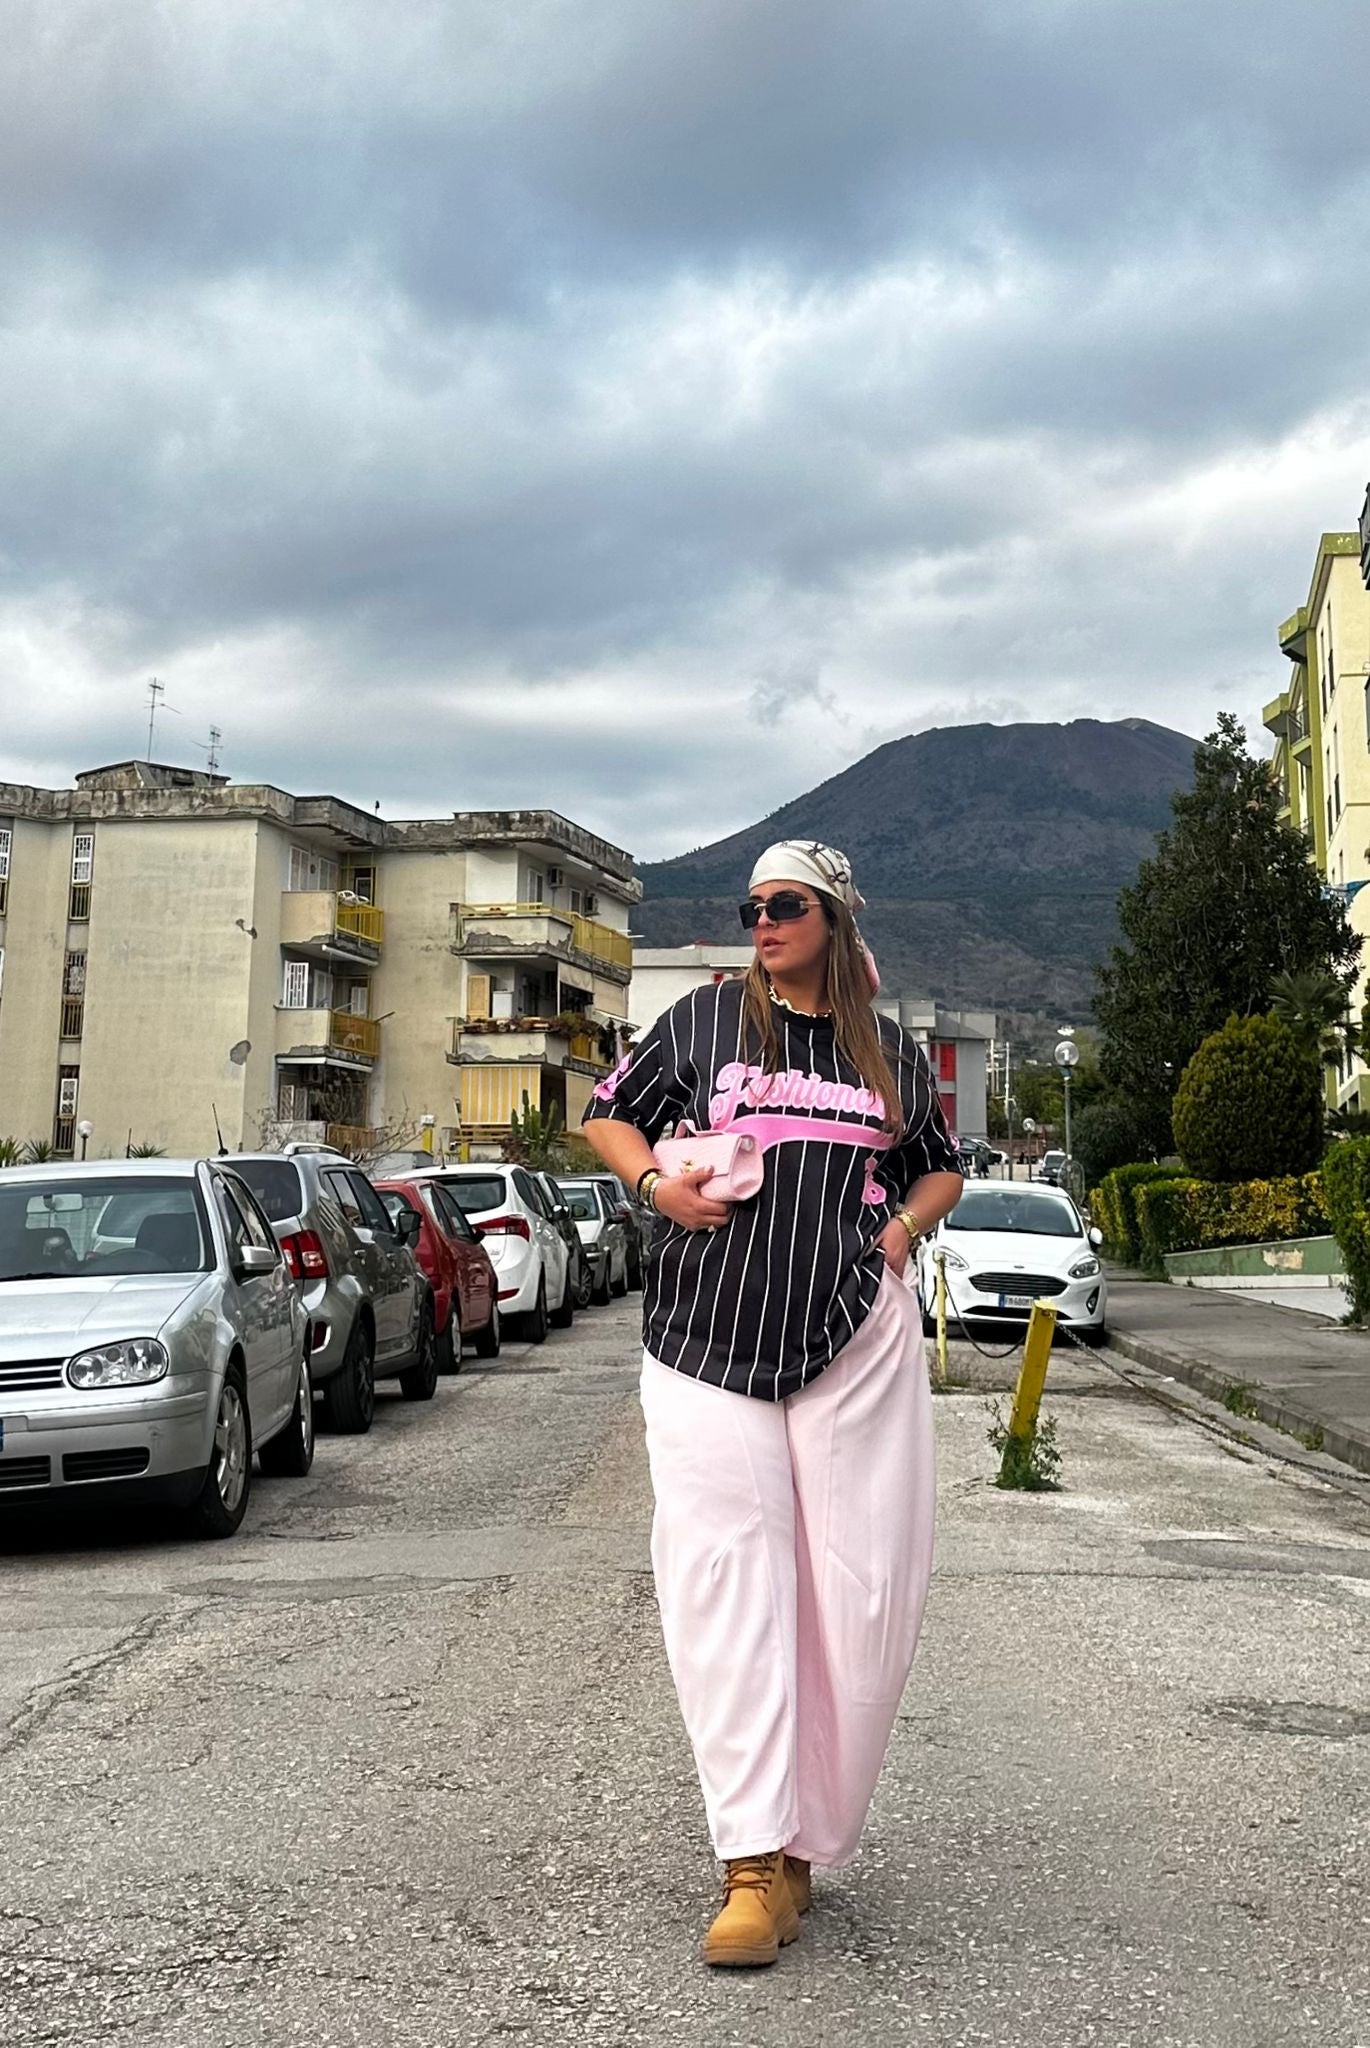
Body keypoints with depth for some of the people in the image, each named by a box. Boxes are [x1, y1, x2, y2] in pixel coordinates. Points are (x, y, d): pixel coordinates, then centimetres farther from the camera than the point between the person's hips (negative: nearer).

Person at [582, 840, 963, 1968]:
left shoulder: (893, 1050, 12)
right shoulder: (706, 1018, 8)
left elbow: (942, 1166, 26)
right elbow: (610, 1114, 16)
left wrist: (905, 1224, 5)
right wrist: (656, 1182, -3)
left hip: (857, 1338, 2)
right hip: (708, 1340, -1)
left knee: (861, 1593, 1)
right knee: (724, 1586, -8)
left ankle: (802, 1841, 17)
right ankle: (756, 1864, -4)